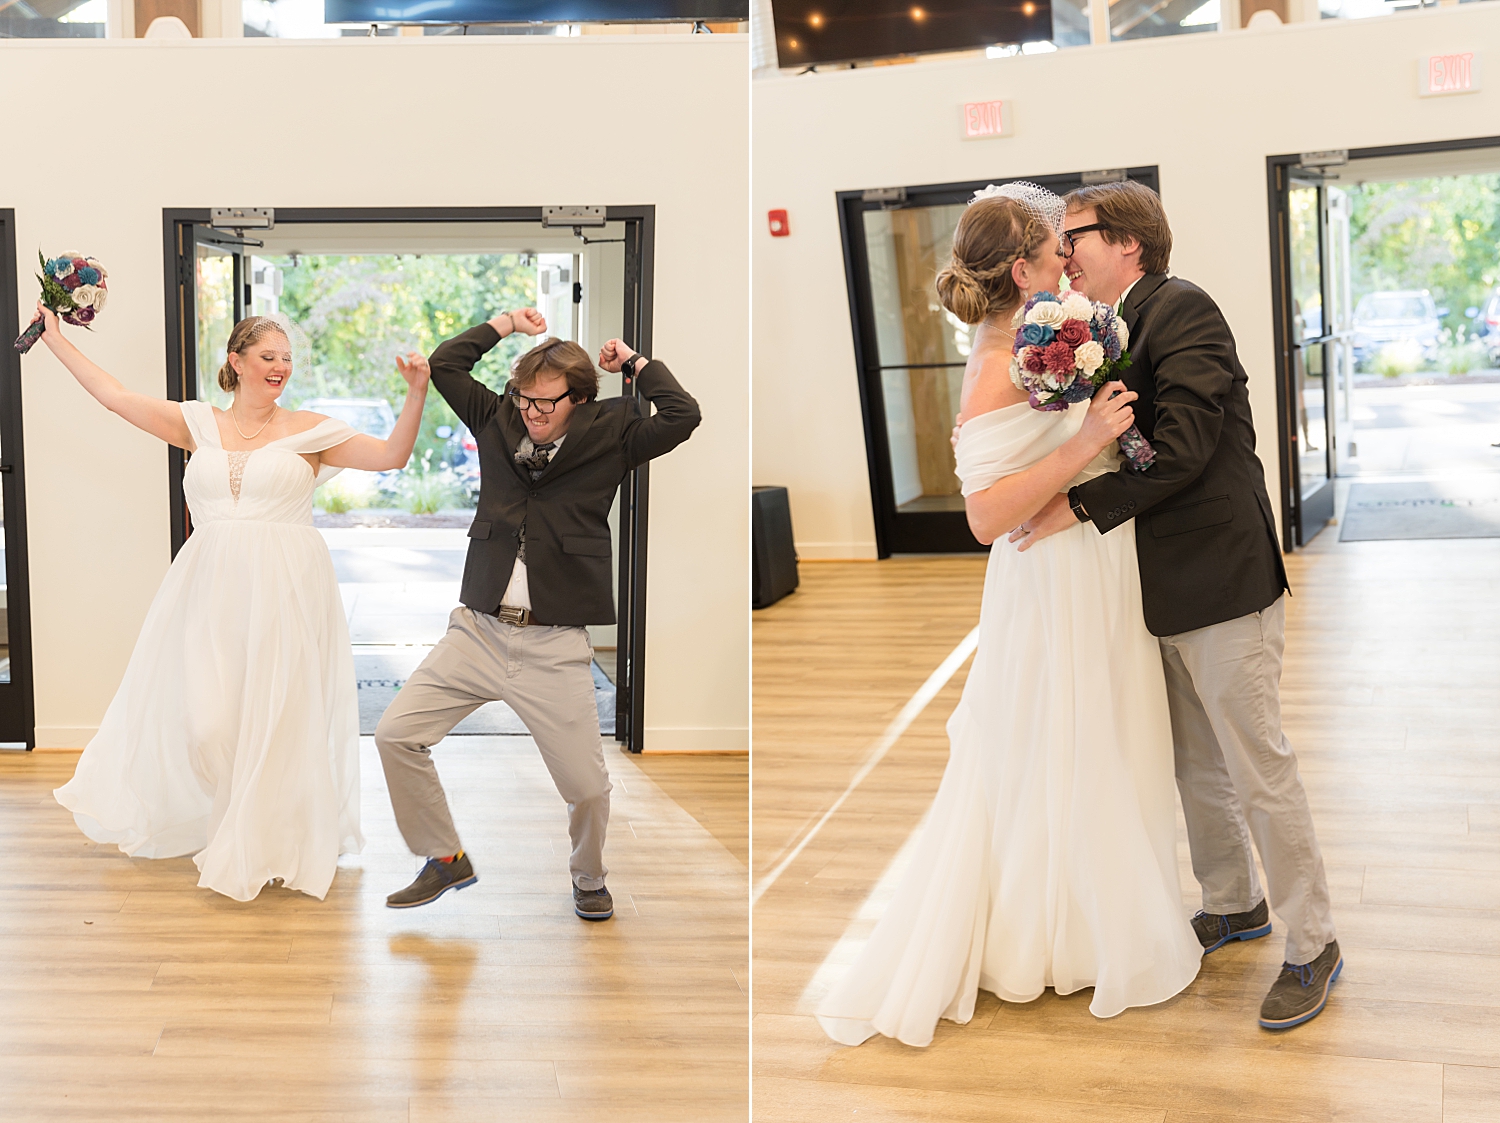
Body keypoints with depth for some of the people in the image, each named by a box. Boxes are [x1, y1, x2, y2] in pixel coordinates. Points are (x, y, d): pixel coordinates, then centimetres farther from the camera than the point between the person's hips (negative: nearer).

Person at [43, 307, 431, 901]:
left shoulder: (308, 430, 3)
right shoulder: (200, 423, 9)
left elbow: (391, 454, -2)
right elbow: (115, 396, 13)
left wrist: (416, 393, -15)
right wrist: (55, 338, 17)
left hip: (284, 587, -2)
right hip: (210, 585, 2)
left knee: (276, 713, 1)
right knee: (200, 713, 3)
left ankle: (270, 837, 16)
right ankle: (204, 821, 28)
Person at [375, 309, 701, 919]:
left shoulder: (609, 435, 1)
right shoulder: (499, 421, 9)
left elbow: (683, 416, -11)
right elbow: (444, 364, 15)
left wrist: (635, 361, 1)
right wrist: (509, 322, 13)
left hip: (555, 648, -3)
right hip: (476, 631, 3)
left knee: (587, 787, -2)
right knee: (395, 735, -4)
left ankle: (588, 878, 31)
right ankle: (446, 859, 16)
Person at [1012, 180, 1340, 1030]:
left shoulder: (1179, 308, -14)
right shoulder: (1121, 327, 13)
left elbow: (1182, 446, -22)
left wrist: (1082, 507, -19)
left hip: (1221, 579, -9)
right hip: (1171, 590, 9)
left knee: (1260, 769, 0)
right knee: (1196, 767, 19)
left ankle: (1314, 944, 14)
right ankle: (1235, 904, 37)